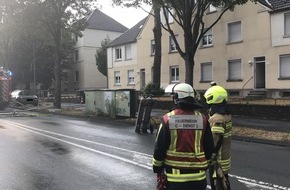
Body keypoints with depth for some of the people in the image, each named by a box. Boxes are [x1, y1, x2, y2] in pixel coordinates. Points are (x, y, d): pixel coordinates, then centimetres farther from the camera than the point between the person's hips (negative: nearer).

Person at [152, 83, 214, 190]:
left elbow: (160, 147, -6)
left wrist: (157, 168, 8)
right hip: (198, 175, 2)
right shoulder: (202, 119, -3)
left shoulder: (168, 119, -10)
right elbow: (209, 147, 3)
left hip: (175, 175, -2)